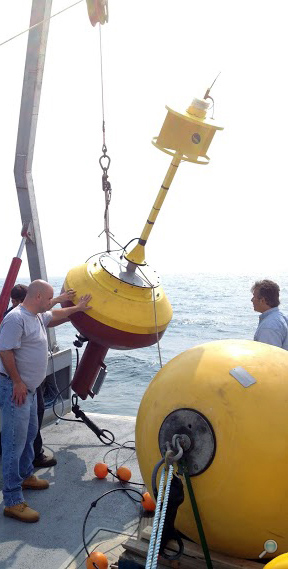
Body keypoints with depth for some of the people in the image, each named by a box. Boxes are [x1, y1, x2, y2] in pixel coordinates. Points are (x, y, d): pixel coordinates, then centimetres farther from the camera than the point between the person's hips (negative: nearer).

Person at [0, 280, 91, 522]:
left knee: (29, 435, 23)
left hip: (29, 388, 10)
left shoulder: (37, 316, 10)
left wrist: (77, 308, 36)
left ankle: (26, 476, 42)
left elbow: (55, 316, 31)